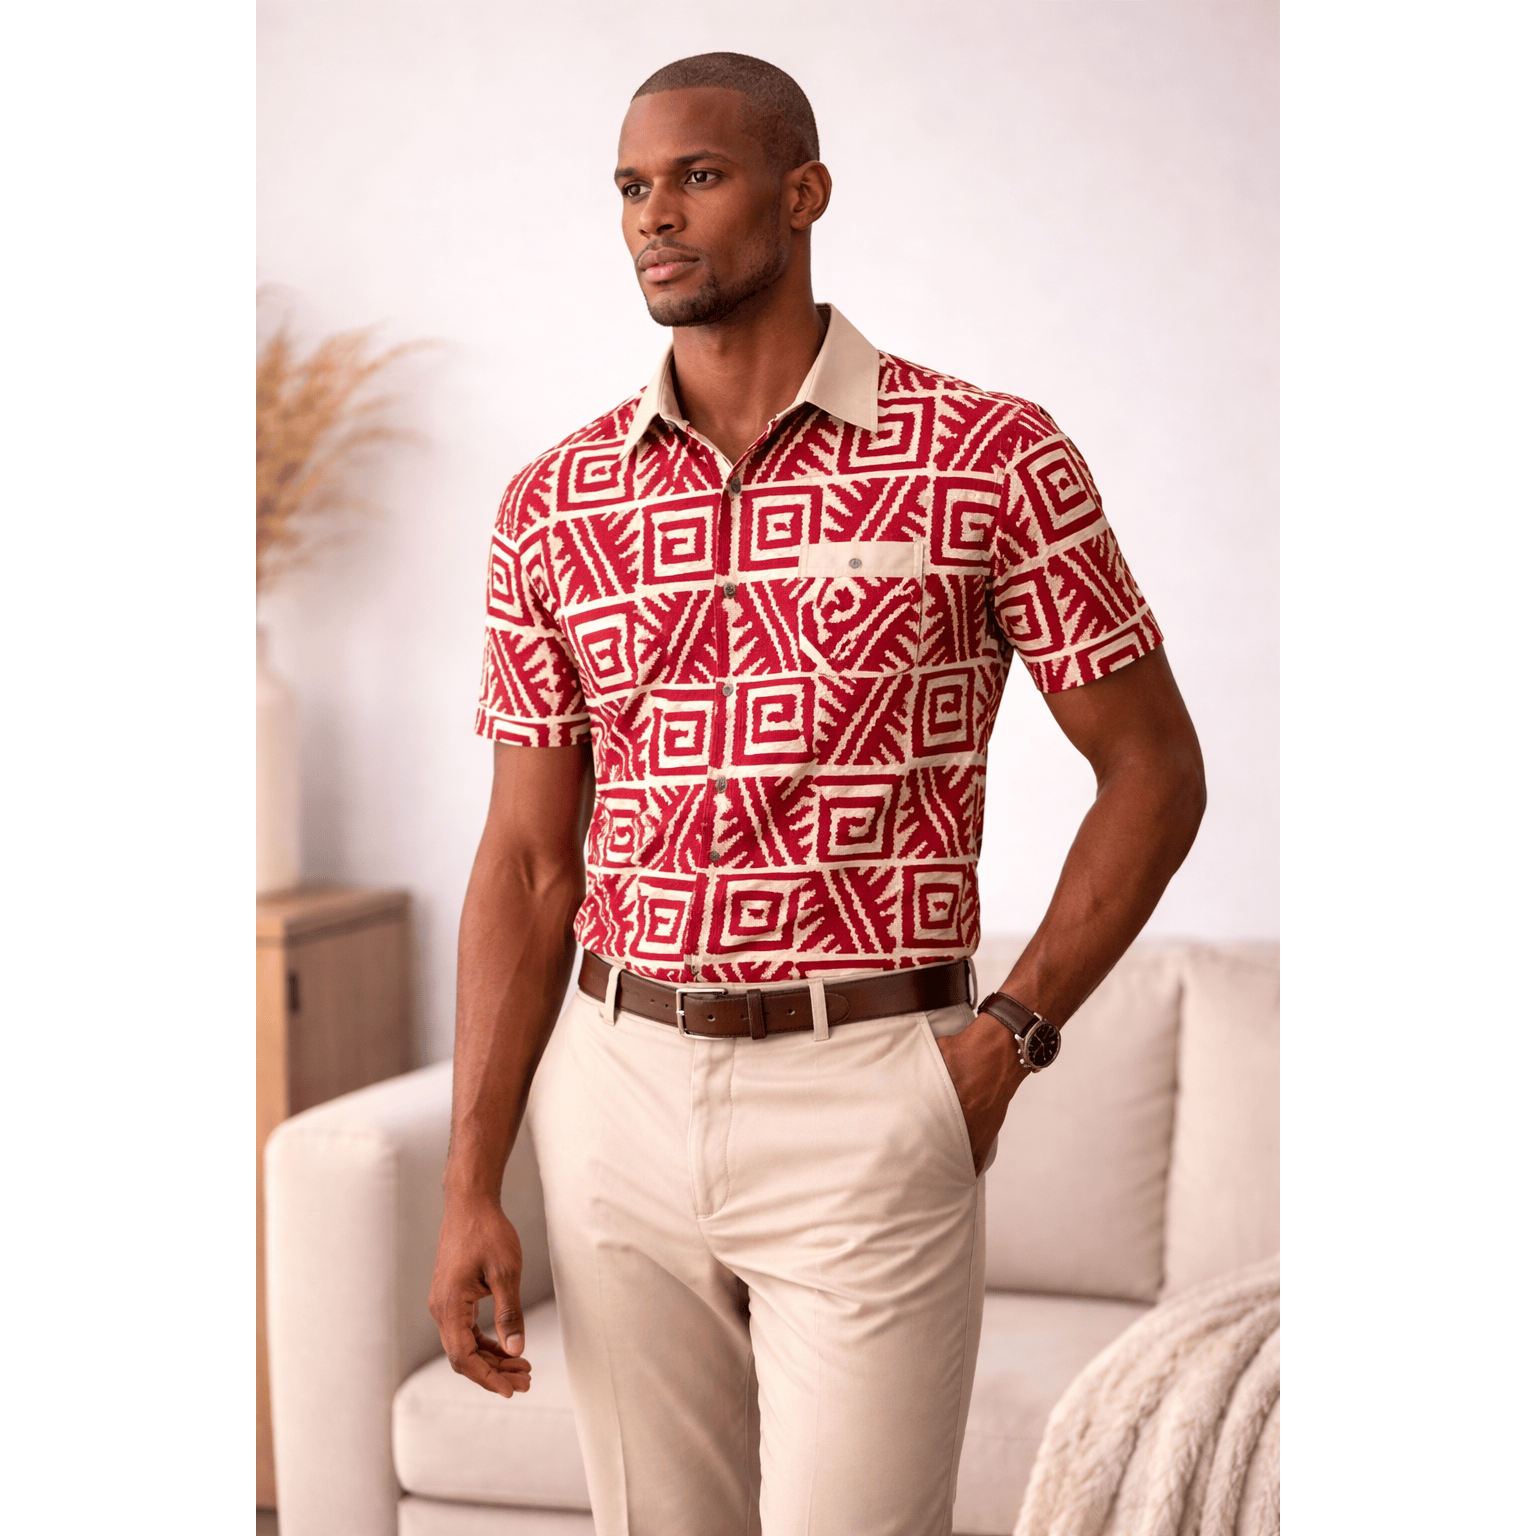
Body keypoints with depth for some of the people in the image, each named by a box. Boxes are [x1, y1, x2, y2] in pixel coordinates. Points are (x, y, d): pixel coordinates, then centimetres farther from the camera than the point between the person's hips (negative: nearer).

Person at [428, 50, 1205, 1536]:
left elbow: (1154, 771, 1)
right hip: (615, 1086, 4)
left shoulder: (991, 459, -4)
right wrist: (470, 1182, 1)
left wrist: (1008, 1036, -8)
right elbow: (526, 862, 6)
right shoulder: (553, 506, 5)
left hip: (865, 1097, -3)